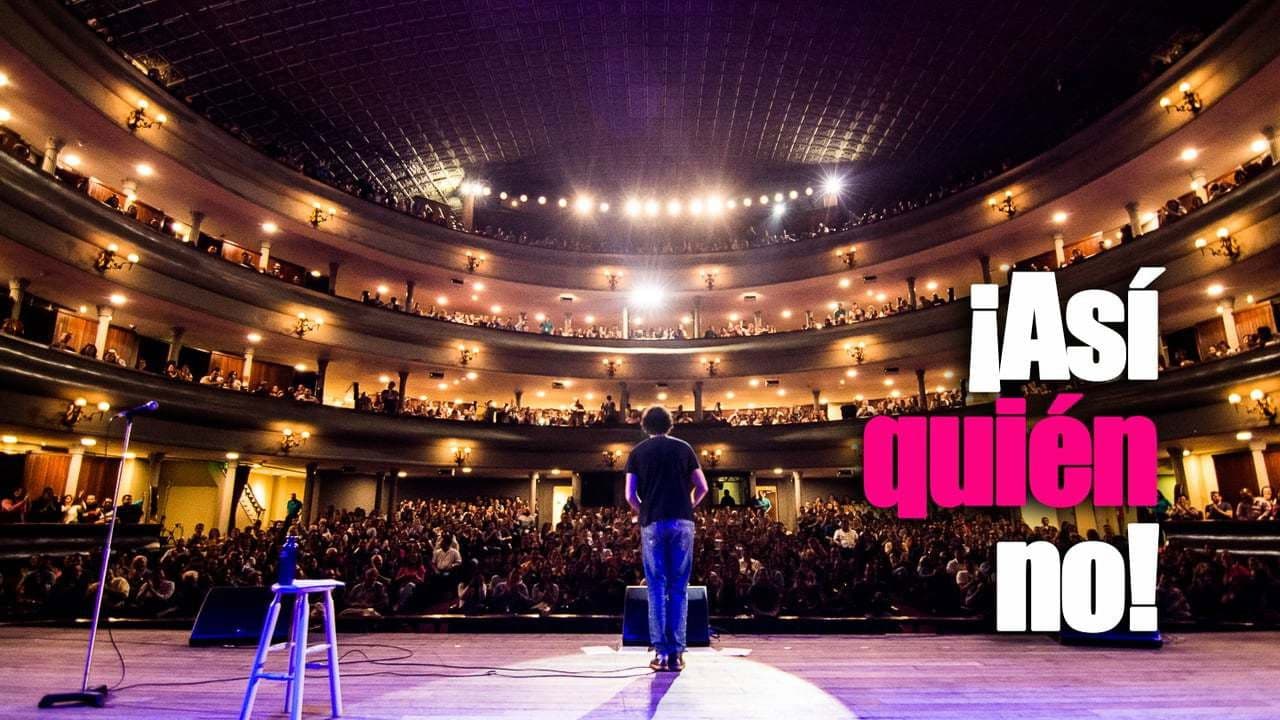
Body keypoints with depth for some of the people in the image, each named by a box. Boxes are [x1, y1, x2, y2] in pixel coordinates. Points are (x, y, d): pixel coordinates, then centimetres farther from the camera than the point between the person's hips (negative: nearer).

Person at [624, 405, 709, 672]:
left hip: (652, 523, 0)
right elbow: (702, 488, 5)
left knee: (657, 588, 5)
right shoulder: (683, 448, 8)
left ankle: (661, 653, 3)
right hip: (682, 522, 1)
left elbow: (630, 495, 1)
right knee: (679, 588, 5)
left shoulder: (637, 452, 7)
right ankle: (677, 653, 5)